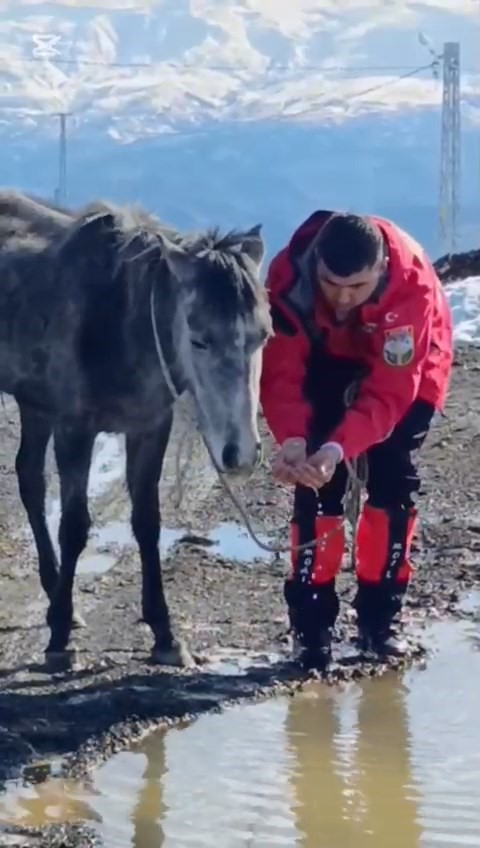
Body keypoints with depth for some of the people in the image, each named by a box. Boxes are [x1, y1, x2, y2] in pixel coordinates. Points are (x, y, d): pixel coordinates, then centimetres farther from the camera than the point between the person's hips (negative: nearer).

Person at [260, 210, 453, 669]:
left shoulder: (413, 284, -41)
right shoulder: (290, 274, -36)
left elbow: (389, 391, -39)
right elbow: (282, 372, -32)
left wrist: (339, 448, -54)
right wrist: (292, 439, -50)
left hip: (405, 368, -1)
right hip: (325, 358, 1)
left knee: (393, 478, -11)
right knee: (317, 481, -12)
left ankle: (380, 613, 2)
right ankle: (311, 616, -4)